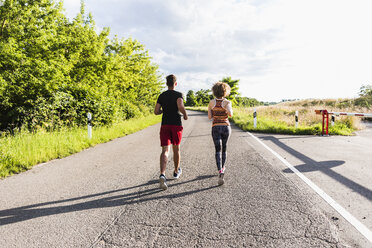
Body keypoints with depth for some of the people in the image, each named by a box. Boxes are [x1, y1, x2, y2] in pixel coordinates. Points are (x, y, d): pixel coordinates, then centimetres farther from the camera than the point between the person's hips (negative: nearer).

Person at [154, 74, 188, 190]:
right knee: (176, 149, 17)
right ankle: (176, 171, 36)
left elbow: (156, 111, 8)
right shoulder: (178, 94, -2)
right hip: (176, 125, -1)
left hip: (165, 125, 2)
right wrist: (185, 114, -2)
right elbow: (180, 107, -22)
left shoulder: (162, 96, 9)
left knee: (165, 151, -7)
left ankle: (162, 175, -28)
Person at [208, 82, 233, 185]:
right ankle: (222, 168, 36)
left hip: (215, 128, 0)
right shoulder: (227, 102, -6)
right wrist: (229, 109, 0)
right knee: (224, 148, 21)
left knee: (218, 150, -2)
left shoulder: (211, 102, 0)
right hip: (226, 127, 0)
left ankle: (220, 172, -21)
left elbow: (209, 117, 3)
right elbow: (230, 114, -22)